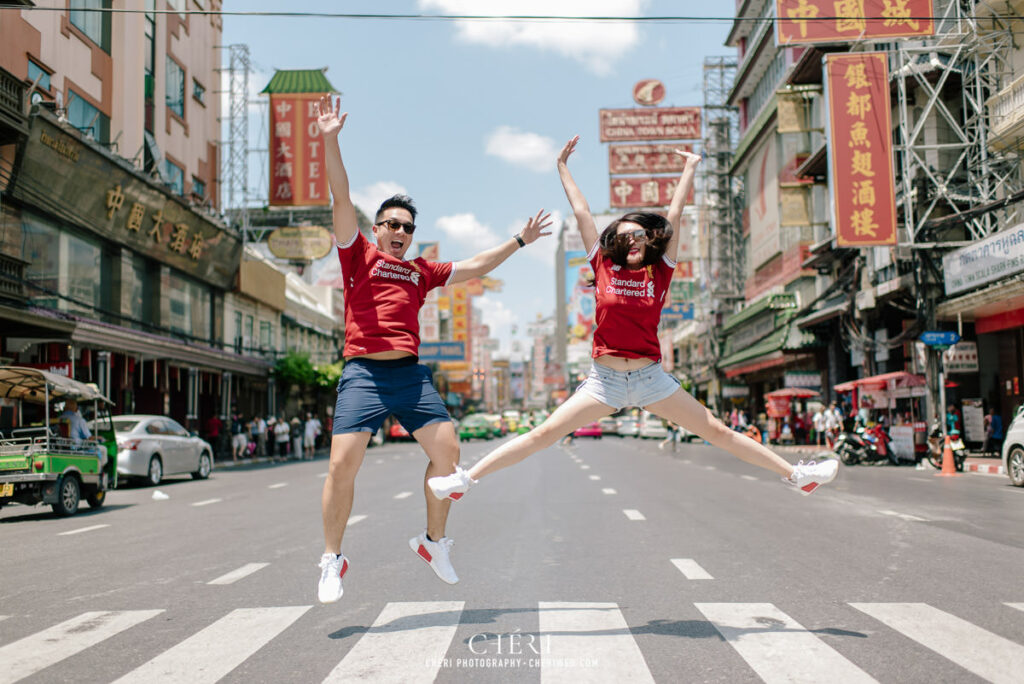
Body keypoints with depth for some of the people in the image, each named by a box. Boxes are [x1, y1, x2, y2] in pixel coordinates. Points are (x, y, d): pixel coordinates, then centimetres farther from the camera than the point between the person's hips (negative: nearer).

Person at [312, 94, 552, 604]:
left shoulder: (421, 271, 20)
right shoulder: (359, 256, 10)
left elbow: (474, 267, 27)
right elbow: (342, 199, 1)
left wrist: (519, 241, 29)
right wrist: (330, 140, -8)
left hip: (411, 374, 4)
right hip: (363, 371, -4)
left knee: (447, 452, -4)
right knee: (343, 463, -12)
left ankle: (434, 541, 15)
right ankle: (332, 558, 6)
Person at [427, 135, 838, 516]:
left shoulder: (660, 272, 3)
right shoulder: (604, 268, 3)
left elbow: (674, 215, 8)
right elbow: (581, 213, 9)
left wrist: (690, 169, 15)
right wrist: (562, 167, 15)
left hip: (651, 378, 1)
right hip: (604, 379, 0)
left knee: (718, 433, 5)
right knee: (542, 436, -4)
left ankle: (794, 474, 15)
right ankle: (465, 479, 0)